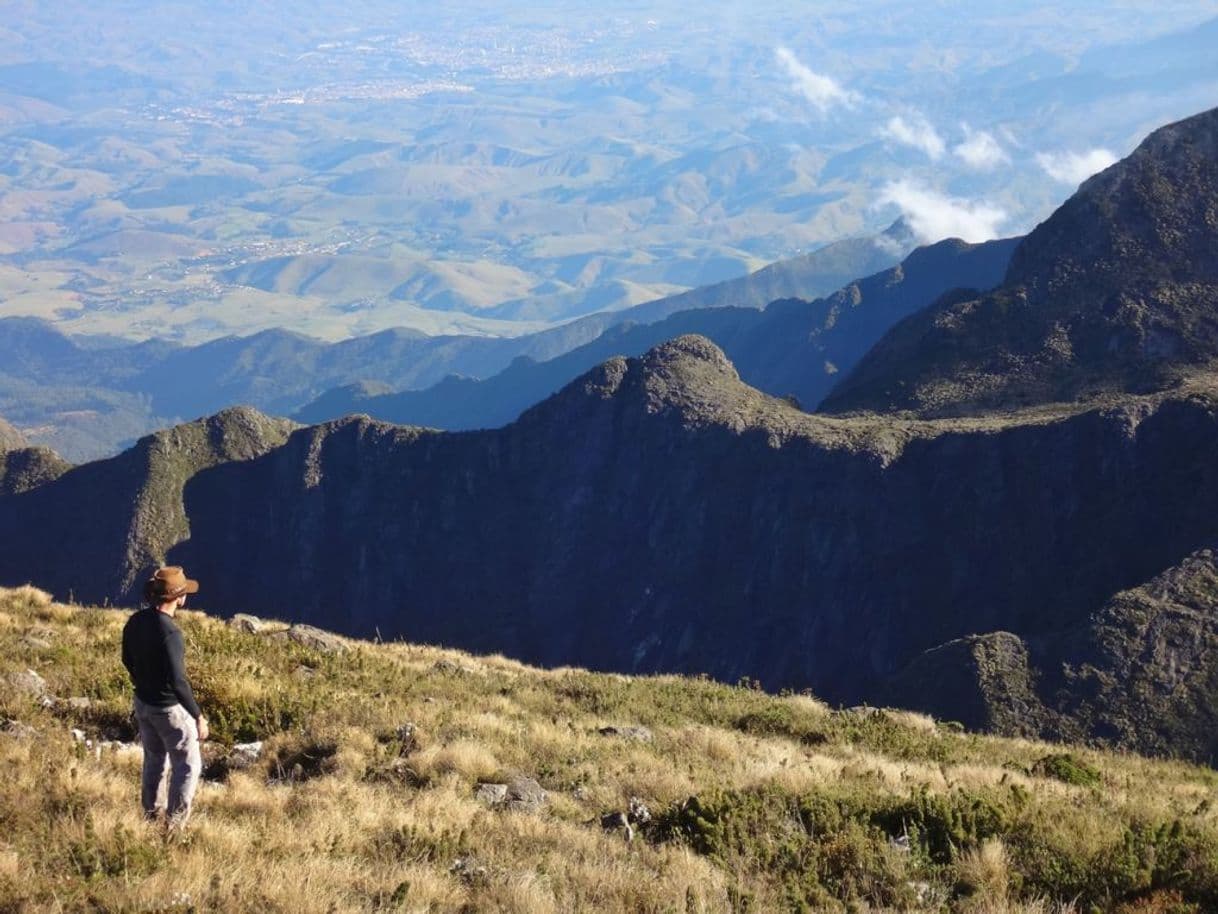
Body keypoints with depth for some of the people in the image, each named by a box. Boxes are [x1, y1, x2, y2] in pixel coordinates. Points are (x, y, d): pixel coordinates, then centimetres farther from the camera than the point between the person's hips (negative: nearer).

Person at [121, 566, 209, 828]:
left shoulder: (135, 622, -5)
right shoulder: (170, 633, -30)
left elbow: (128, 661, 11)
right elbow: (178, 682, -31)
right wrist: (198, 717, -23)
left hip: (143, 703, 8)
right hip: (170, 709, -8)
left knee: (154, 760, 24)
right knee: (188, 766, 8)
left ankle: (150, 814, 35)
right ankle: (174, 824, 11)